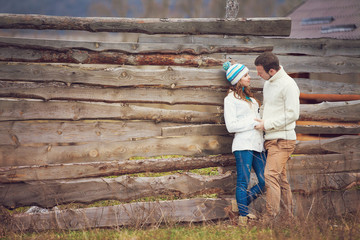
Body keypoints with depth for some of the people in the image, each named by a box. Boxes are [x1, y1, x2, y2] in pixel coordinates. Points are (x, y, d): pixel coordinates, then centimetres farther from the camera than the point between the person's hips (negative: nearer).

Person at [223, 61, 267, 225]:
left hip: (258, 144, 7)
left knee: (265, 182, 1)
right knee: (243, 182, -6)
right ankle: (243, 215, 0)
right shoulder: (230, 99, -2)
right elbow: (231, 126, -9)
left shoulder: (249, 97, 22)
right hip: (243, 145, -7)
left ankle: (243, 205, 17)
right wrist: (253, 123, -11)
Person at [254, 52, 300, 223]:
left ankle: (270, 218, -19)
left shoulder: (288, 84, -13)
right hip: (271, 139, 9)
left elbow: (292, 114, -17)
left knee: (271, 176, -18)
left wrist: (267, 124, -15)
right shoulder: (268, 84, 15)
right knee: (281, 179, 11)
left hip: (283, 138, -9)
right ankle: (288, 217, 16)